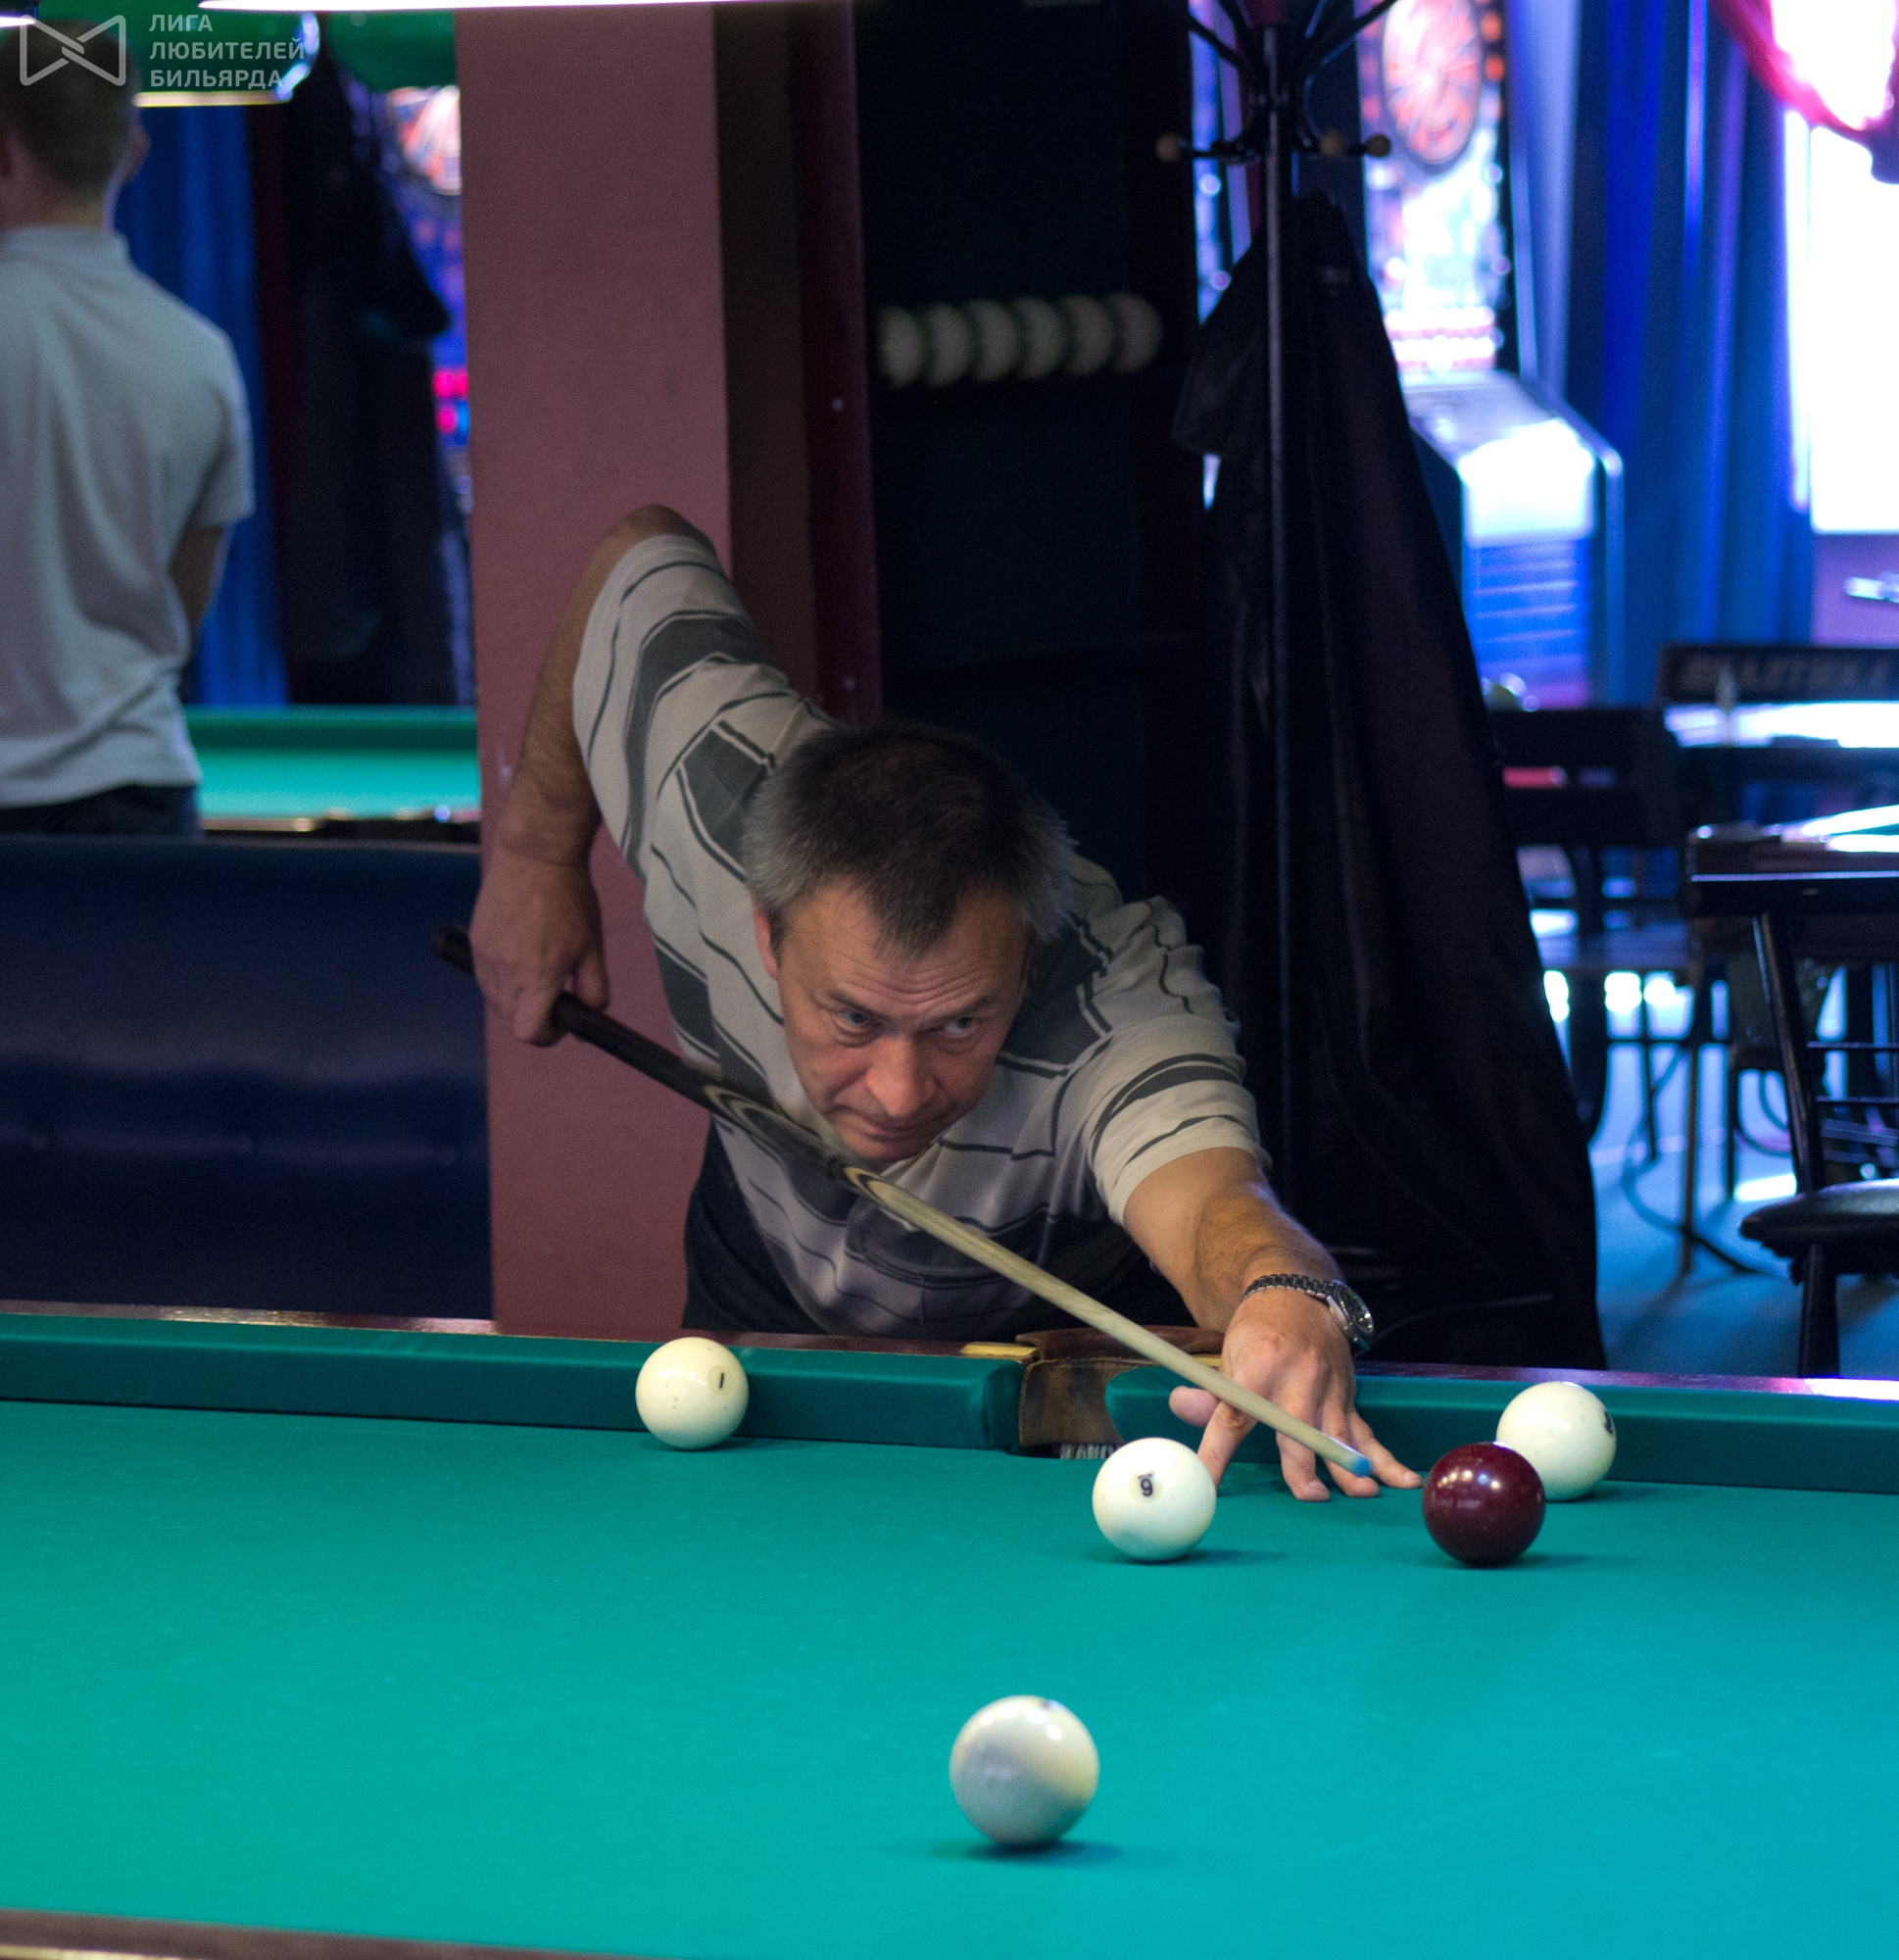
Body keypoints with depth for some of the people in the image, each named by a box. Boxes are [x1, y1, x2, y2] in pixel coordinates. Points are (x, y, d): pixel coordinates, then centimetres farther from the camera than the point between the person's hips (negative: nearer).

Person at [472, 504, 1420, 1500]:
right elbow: (645, 551, -14)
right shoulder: (712, 793, -35)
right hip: (761, 1328, 0)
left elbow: (1210, 1199, -65)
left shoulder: (1116, 998, -44)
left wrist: (1289, 1300, -89)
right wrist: (537, 848, -5)